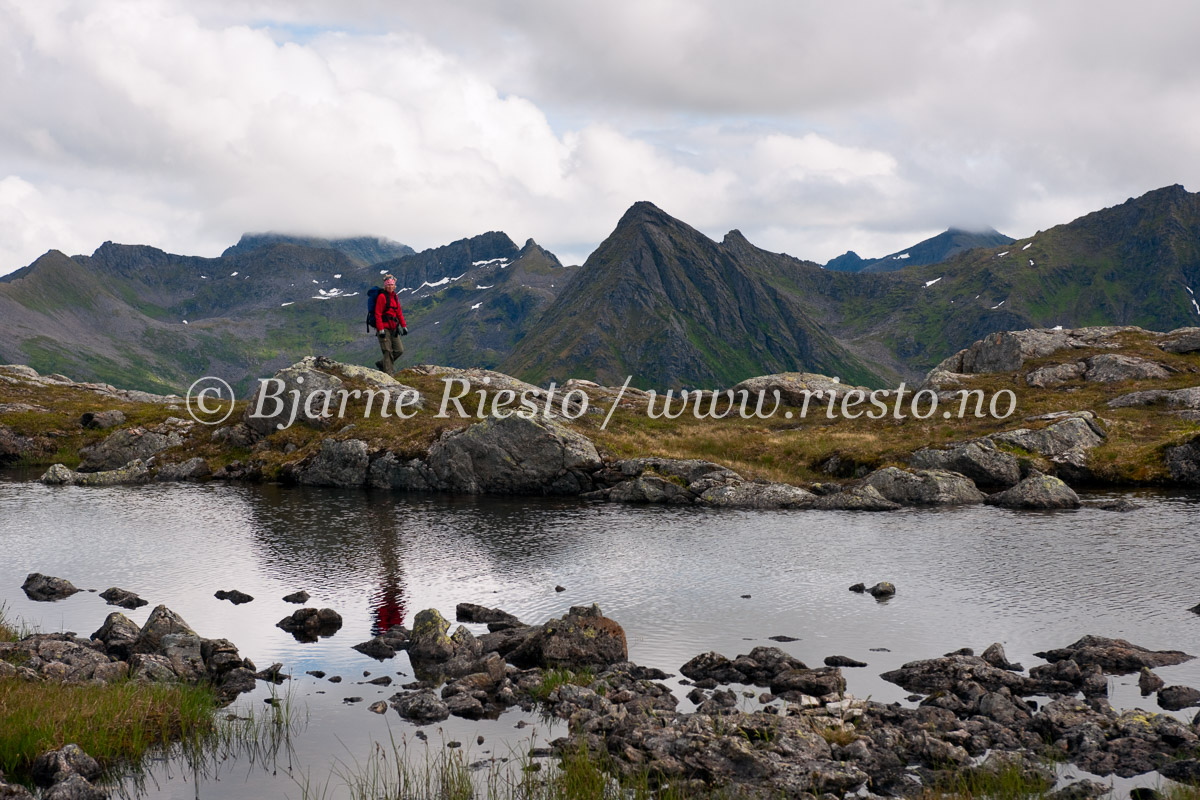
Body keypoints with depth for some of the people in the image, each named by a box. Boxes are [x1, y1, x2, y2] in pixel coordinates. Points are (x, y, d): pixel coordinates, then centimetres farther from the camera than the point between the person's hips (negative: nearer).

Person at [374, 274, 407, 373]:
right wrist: (381, 329, -19)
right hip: (384, 327, -8)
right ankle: (388, 375, -2)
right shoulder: (382, 297, -9)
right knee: (388, 351, -7)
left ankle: (381, 364, 23)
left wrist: (403, 326, 15)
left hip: (393, 328, 8)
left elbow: (399, 313, 20)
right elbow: (378, 314, -13)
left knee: (399, 350, 6)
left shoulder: (395, 297, 14)